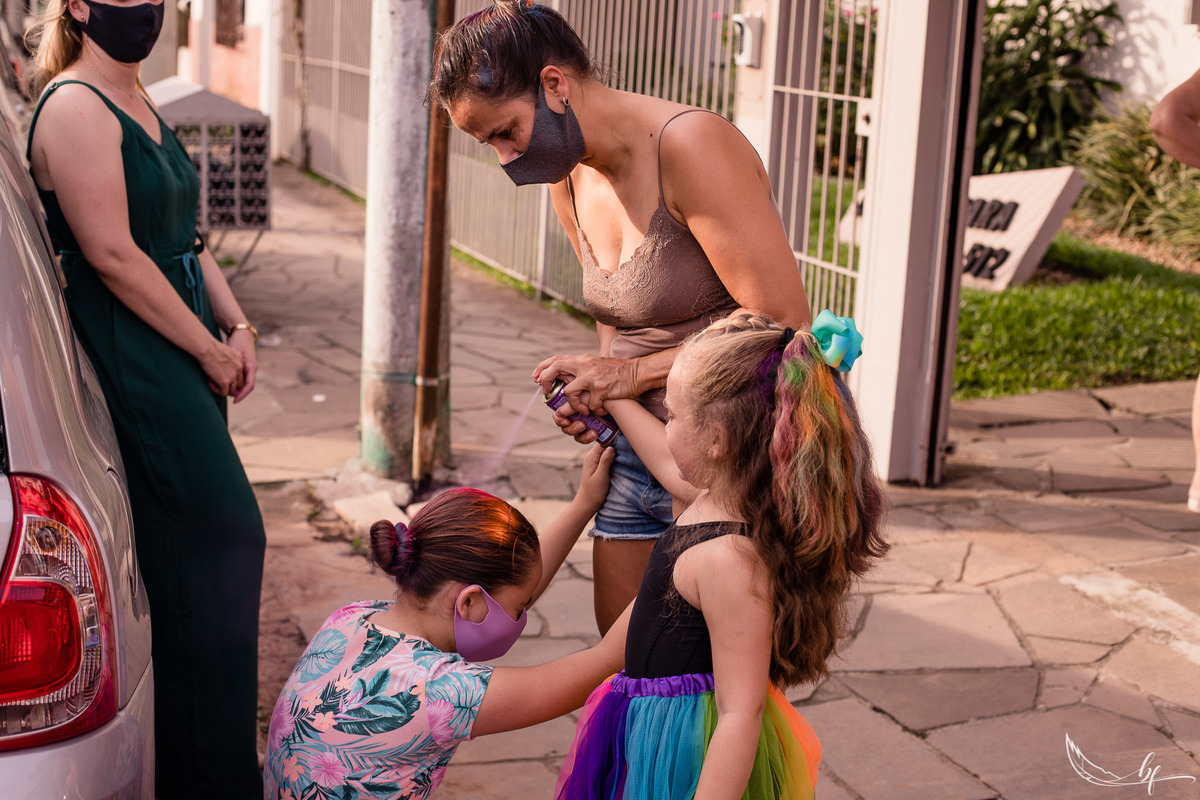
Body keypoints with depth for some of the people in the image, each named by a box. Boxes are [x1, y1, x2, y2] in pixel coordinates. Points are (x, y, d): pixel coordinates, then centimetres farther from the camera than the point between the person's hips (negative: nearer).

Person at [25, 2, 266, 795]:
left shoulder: (140, 104, 17)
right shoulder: (75, 109, -14)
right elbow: (112, 254, -20)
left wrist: (236, 326, 6)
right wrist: (210, 349, -14)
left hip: (182, 352, 9)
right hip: (135, 362, -9)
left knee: (189, 555, 14)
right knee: (223, 543, -6)